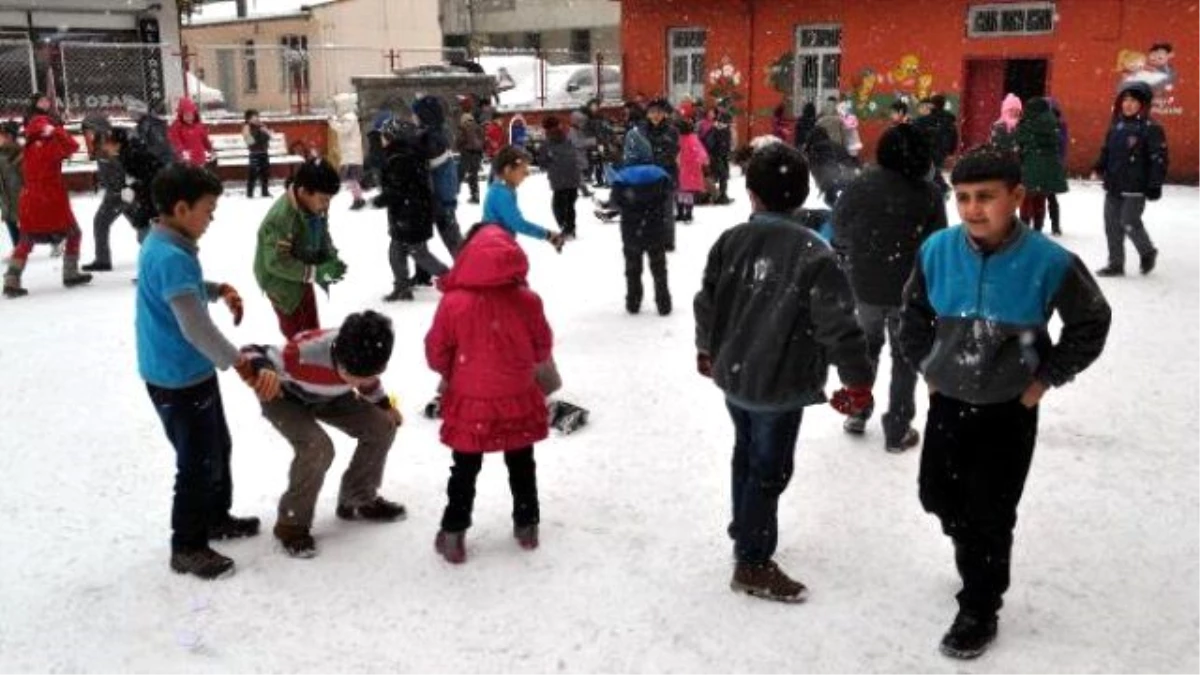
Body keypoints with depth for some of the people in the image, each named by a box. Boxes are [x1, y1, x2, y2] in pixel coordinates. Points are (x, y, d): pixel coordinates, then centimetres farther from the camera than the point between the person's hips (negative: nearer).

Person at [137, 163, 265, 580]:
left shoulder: (167, 245, 4)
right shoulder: (170, 256, -27)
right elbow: (195, 326, -33)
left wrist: (219, 290, 3)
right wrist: (242, 366, -33)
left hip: (193, 372, 10)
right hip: (178, 380, -10)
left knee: (218, 448, 23)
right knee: (199, 463, 2)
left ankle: (216, 518, 41)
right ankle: (187, 548, 16)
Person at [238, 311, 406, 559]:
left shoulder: (365, 355, -26)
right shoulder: (305, 353, -45)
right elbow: (250, 354, -37)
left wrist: (385, 406, 9)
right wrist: (262, 370, -59)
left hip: (328, 396, 6)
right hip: (284, 397, -6)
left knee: (382, 426, -2)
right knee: (317, 448, -29)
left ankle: (357, 499, 18)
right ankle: (292, 524, -8)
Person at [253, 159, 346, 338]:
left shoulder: (317, 208, -13)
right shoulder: (280, 218, -35)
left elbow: (323, 237, 5)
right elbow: (277, 262, -32)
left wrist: (332, 260, -15)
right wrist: (318, 272, -35)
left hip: (301, 276, 7)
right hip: (280, 281, -7)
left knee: (312, 329, 21)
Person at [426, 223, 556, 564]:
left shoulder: (454, 302, -16)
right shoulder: (528, 300, -11)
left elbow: (436, 351, -6)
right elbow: (543, 349, 1)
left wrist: (448, 374, 15)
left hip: (470, 402, -1)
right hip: (518, 401, 1)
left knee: (464, 472, 14)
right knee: (522, 467, 21)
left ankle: (453, 534, 15)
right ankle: (527, 526, 31)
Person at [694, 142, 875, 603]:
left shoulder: (729, 241, -4)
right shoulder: (813, 253, -19)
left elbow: (707, 301, 5)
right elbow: (838, 323, -20)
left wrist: (706, 349, 23)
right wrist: (858, 379, -8)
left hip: (733, 373, 6)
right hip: (779, 383, -6)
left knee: (747, 455, 24)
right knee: (769, 469, 6)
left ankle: (744, 532, 42)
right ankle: (753, 564, 17)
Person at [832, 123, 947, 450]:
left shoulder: (860, 186, -8)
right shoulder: (929, 194, -11)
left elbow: (839, 233, 0)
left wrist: (848, 268, 15)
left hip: (865, 286, 2)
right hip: (910, 290, -2)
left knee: (866, 347, 24)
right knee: (905, 356, 11)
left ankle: (857, 412, 30)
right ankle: (898, 430, 15)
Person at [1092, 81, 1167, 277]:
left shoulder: (1151, 128, -9)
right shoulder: (1116, 126, 11)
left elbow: (1158, 158, -12)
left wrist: (1155, 185, -17)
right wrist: (1099, 168, 0)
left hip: (1135, 188, -7)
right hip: (1113, 187, 7)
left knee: (1130, 223, -6)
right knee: (1112, 225, 7)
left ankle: (1148, 252, 21)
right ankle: (1115, 264, 17)